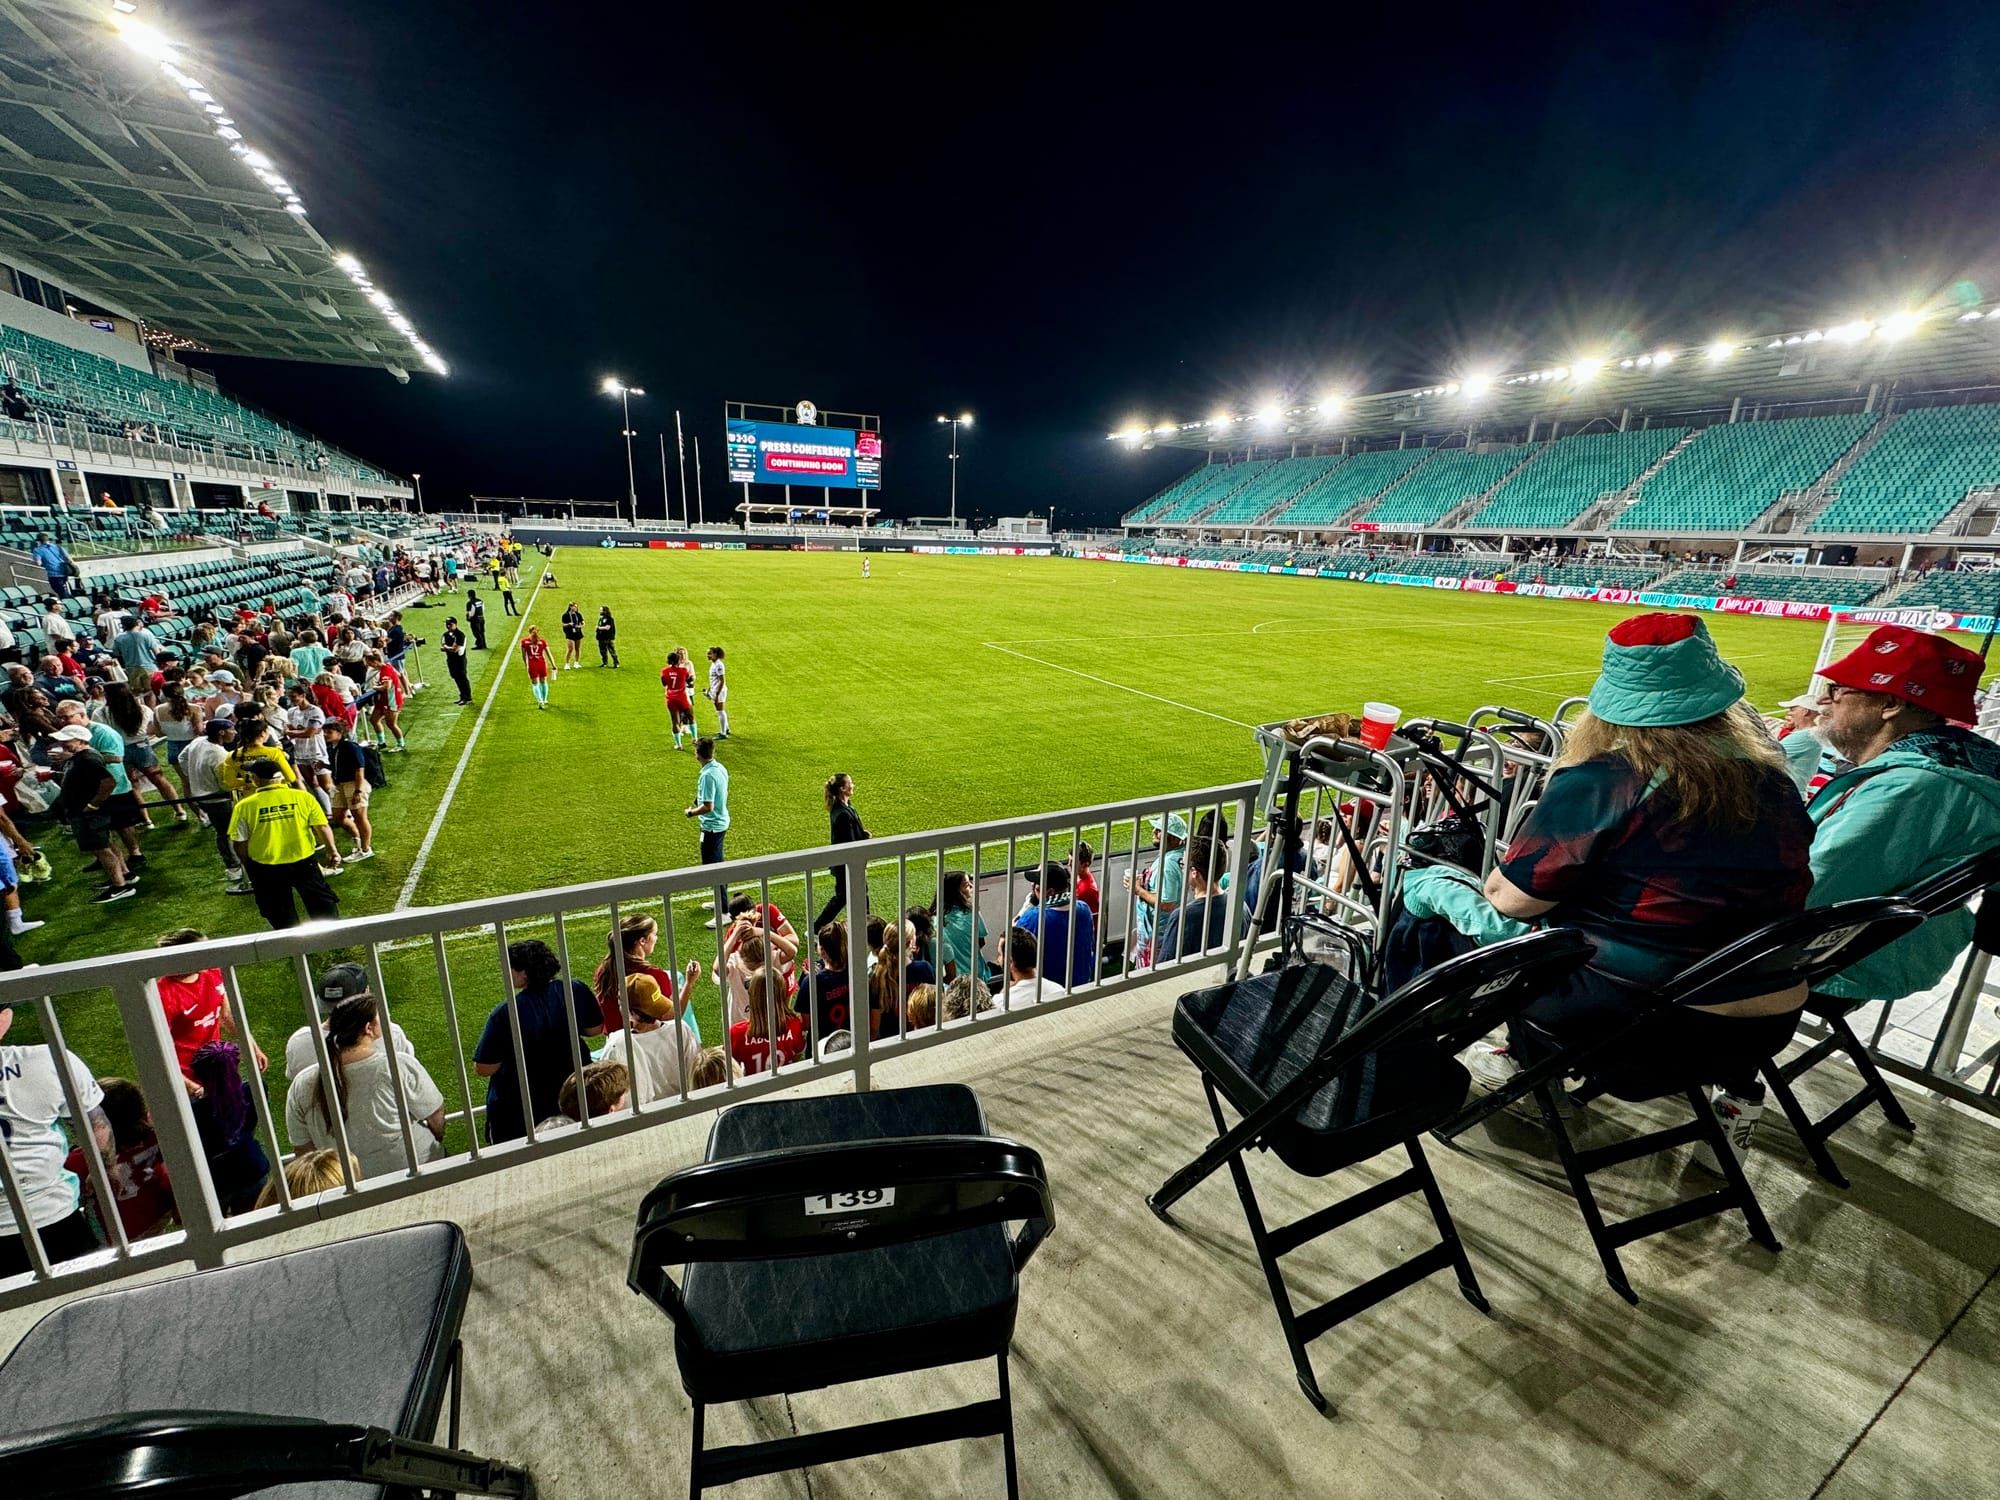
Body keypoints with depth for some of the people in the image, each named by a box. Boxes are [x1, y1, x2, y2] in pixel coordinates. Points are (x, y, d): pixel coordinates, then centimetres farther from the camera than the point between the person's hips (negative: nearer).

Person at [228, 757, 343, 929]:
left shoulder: (244, 806, -9)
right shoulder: (302, 797, -10)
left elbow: (240, 844, -4)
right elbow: (322, 827, -5)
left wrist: (249, 868, 12)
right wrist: (332, 850, 9)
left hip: (265, 867, 0)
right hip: (304, 861, 0)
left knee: (279, 911, 18)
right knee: (321, 902, 15)